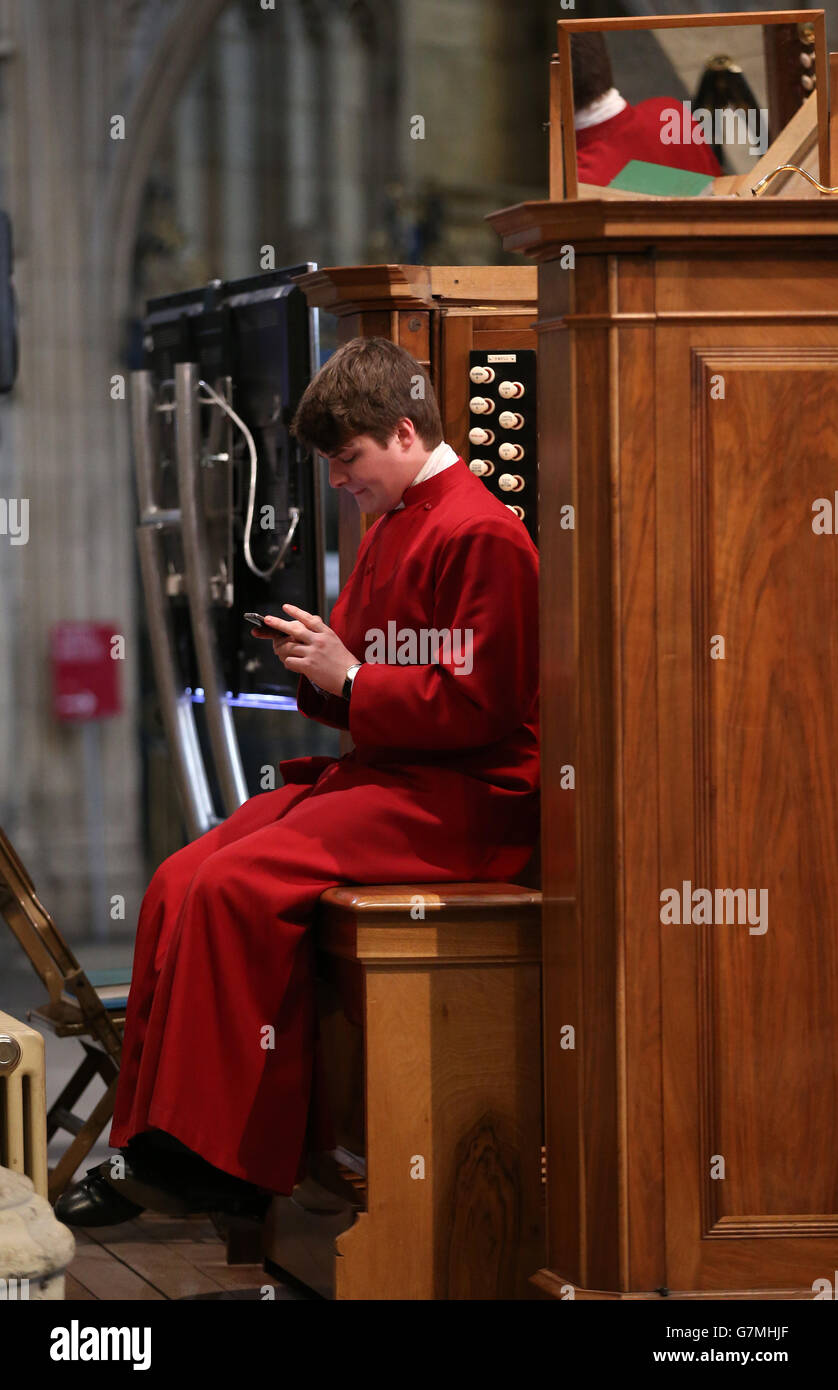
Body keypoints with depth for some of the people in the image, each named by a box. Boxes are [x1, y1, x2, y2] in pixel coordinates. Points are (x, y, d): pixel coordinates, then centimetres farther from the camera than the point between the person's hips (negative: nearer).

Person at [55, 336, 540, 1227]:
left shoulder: (479, 536, -13)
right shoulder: (391, 529, 20)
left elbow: (478, 703, -19)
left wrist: (348, 678, -15)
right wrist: (316, 664, 4)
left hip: (456, 802, -10)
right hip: (378, 777, 10)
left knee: (238, 887, -25)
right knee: (179, 882, -6)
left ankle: (234, 1162, -17)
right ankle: (148, 1152, -4)